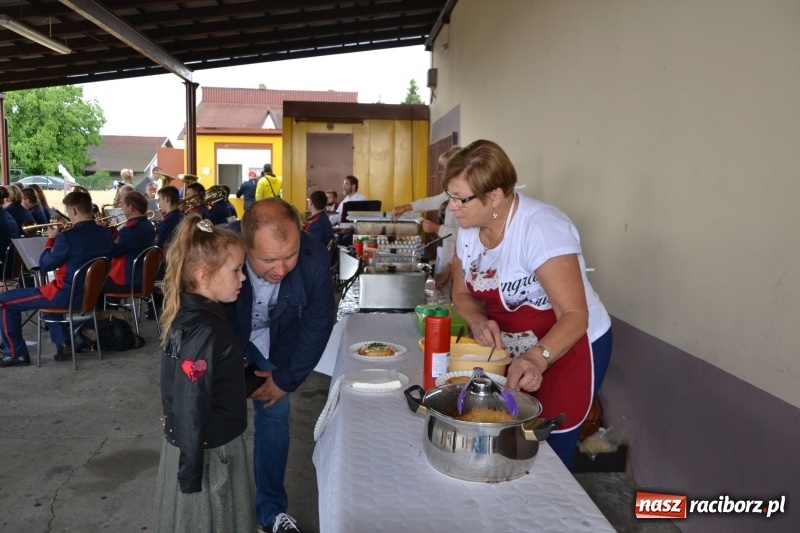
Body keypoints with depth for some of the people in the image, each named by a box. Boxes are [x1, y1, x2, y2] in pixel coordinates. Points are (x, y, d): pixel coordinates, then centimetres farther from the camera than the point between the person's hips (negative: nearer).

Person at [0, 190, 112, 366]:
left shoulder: (68, 236, -23)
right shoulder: (104, 233, -1)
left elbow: (45, 264, -9)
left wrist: (51, 239, 3)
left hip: (68, 295, -8)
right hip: (91, 293, 8)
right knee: (48, 291, 36)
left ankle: (16, 354, 14)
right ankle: (63, 342, 26)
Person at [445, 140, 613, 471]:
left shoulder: (541, 229, -28)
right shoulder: (469, 229, -6)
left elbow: (575, 315, -29)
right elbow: (462, 293, 3)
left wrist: (537, 358, -46)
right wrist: (478, 320, -19)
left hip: (568, 348, -6)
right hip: (511, 353, 6)